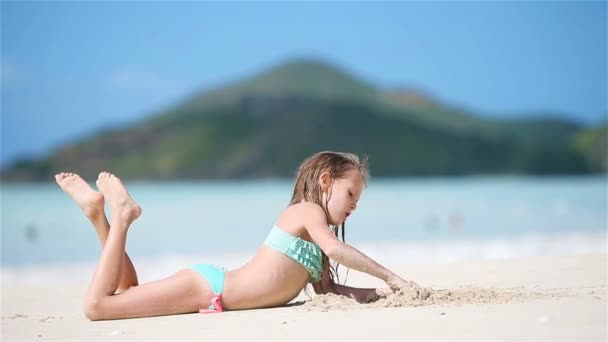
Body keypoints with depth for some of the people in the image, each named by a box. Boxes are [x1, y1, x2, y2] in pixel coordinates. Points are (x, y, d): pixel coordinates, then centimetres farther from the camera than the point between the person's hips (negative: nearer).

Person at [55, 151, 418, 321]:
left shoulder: (315, 235, 17)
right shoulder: (308, 211, -9)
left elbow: (326, 288, 14)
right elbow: (335, 249, -27)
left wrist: (378, 293, 4)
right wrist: (389, 275, -22)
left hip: (212, 292, 9)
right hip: (208, 287, -9)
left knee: (130, 295, 22)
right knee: (97, 306, -13)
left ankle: (101, 213, 20)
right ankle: (121, 215, 4)